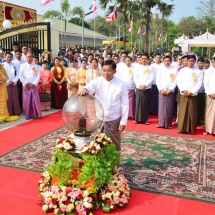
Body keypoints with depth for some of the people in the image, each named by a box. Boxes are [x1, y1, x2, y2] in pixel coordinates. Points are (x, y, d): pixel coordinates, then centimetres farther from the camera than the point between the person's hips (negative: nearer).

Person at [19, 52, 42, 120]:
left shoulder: (35, 66, 6)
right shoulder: (23, 66, 5)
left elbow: (38, 76, 1)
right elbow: (20, 76, 0)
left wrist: (34, 83, -9)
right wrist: (26, 83, -9)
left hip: (34, 85, 0)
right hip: (26, 86, 0)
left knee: (35, 100, -1)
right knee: (27, 101, 0)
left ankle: (35, 114, 6)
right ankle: (28, 115, 7)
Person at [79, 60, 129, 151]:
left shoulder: (121, 84, -8)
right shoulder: (97, 81, -5)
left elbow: (125, 104, -5)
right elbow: (90, 87, -26)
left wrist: (123, 122, -6)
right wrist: (85, 89, -51)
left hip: (114, 120, -1)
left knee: (114, 144, 12)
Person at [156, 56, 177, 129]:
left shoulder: (174, 70, 4)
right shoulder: (160, 69, 9)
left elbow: (175, 81, -1)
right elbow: (157, 80, 6)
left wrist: (170, 89, -10)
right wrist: (161, 89, -5)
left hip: (170, 91, -1)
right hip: (161, 91, 1)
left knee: (169, 108, 0)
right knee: (161, 107, -1)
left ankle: (168, 124, 7)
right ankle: (161, 123, 5)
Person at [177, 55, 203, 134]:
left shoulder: (198, 71, 4)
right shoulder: (182, 70, 7)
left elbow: (199, 84, -1)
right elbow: (178, 81, 4)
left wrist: (192, 92, -12)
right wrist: (183, 90, -11)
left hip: (193, 95, -1)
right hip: (183, 94, 1)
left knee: (192, 112, 3)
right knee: (182, 112, 1)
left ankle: (191, 129, 12)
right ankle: (181, 128, 9)